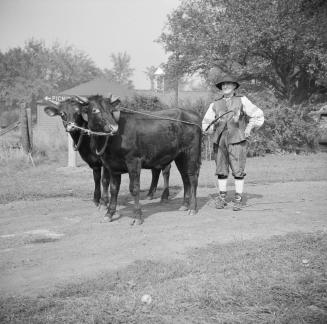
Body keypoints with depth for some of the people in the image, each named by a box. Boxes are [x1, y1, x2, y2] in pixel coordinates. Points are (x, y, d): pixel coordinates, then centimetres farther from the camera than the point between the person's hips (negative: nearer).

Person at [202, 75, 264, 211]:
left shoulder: (242, 100, 9)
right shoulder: (215, 104, 15)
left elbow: (258, 115, 11)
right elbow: (206, 122, 21)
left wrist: (249, 127, 1)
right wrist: (211, 127, 2)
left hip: (237, 140, -2)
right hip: (220, 140, 3)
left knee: (238, 170, -6)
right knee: (221, 170, 4)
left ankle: (238, 199, 1)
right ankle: (222, 198, 13)